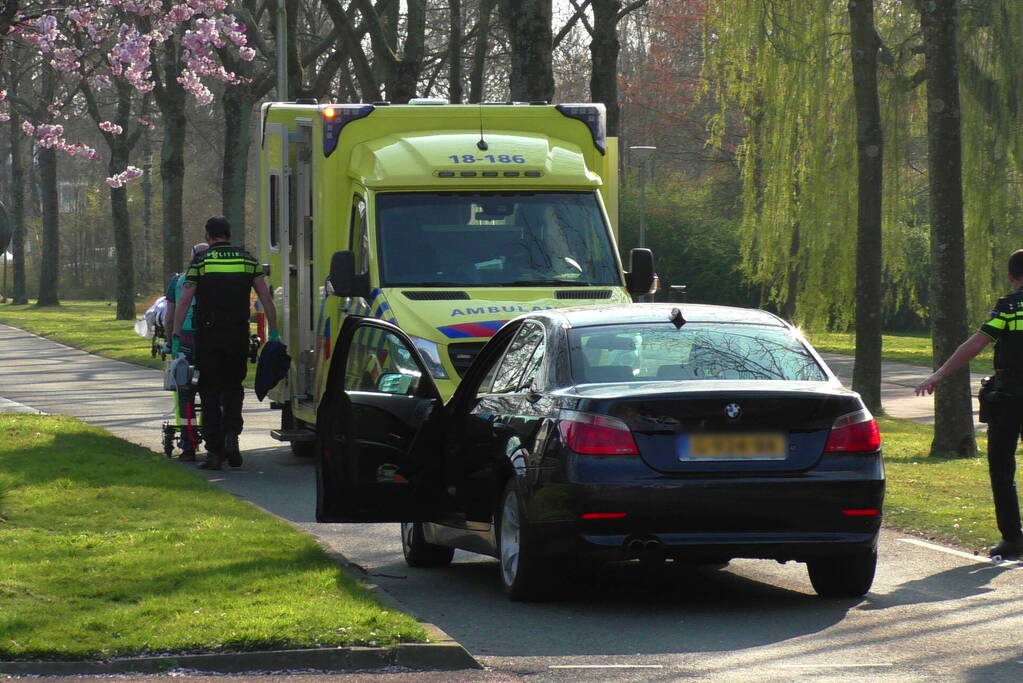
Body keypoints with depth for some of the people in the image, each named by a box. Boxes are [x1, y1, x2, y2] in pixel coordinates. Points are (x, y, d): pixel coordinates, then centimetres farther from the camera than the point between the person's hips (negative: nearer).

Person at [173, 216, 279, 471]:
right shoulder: (247, 260, 7)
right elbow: (266, 299, 4)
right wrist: (274, 332, 9)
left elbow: (184, 302, -5)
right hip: (238, 335, 2)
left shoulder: (200, 261, 0)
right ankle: (231, 435, -7)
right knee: (233, 387, 17)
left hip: (208, 335, -2)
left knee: (210, 392, 5)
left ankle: (214, 452, 2)